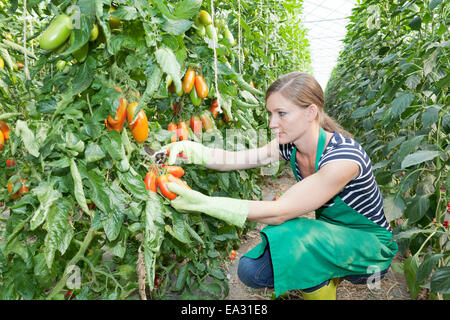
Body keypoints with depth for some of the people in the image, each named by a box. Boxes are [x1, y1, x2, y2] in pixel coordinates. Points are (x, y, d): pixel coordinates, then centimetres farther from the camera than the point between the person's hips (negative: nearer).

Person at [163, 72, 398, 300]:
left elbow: (278, 212, -33)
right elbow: (236, 158, -10)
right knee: (252, 270, -10)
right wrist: (195, 151, -30)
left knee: (294, 237, -35)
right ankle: (328, 275, 11)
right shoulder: (290, 146, -8)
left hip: (370, 248, -6)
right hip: (330, 237, 7)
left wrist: (204, 203, -35)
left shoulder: (343, 156, -31)